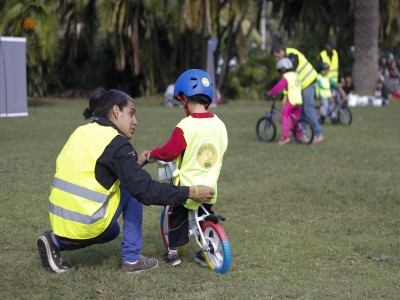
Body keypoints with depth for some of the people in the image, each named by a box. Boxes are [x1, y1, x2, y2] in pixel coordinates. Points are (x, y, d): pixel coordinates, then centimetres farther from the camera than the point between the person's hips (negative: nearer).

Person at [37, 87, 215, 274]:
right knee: (133, 189, 9)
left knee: (112, 231, 35)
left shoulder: (81, 132, 12)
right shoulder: (116, 143, -12)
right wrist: (191, 193, -11)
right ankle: (131, 259, 9)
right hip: (85, 227, -8)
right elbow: (146, 190, -17)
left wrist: (136, 163, 21)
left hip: (58, 221, 8)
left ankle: (56, 241, 12)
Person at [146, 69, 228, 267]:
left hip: (187, 186, -4)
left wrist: (152, 154, 3)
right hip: (210, 187, 4)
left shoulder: (185, 127, -18)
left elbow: (169, 152, -16)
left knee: (177, 214, 17)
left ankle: (173, 251, 17)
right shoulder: (219, 125, -1)